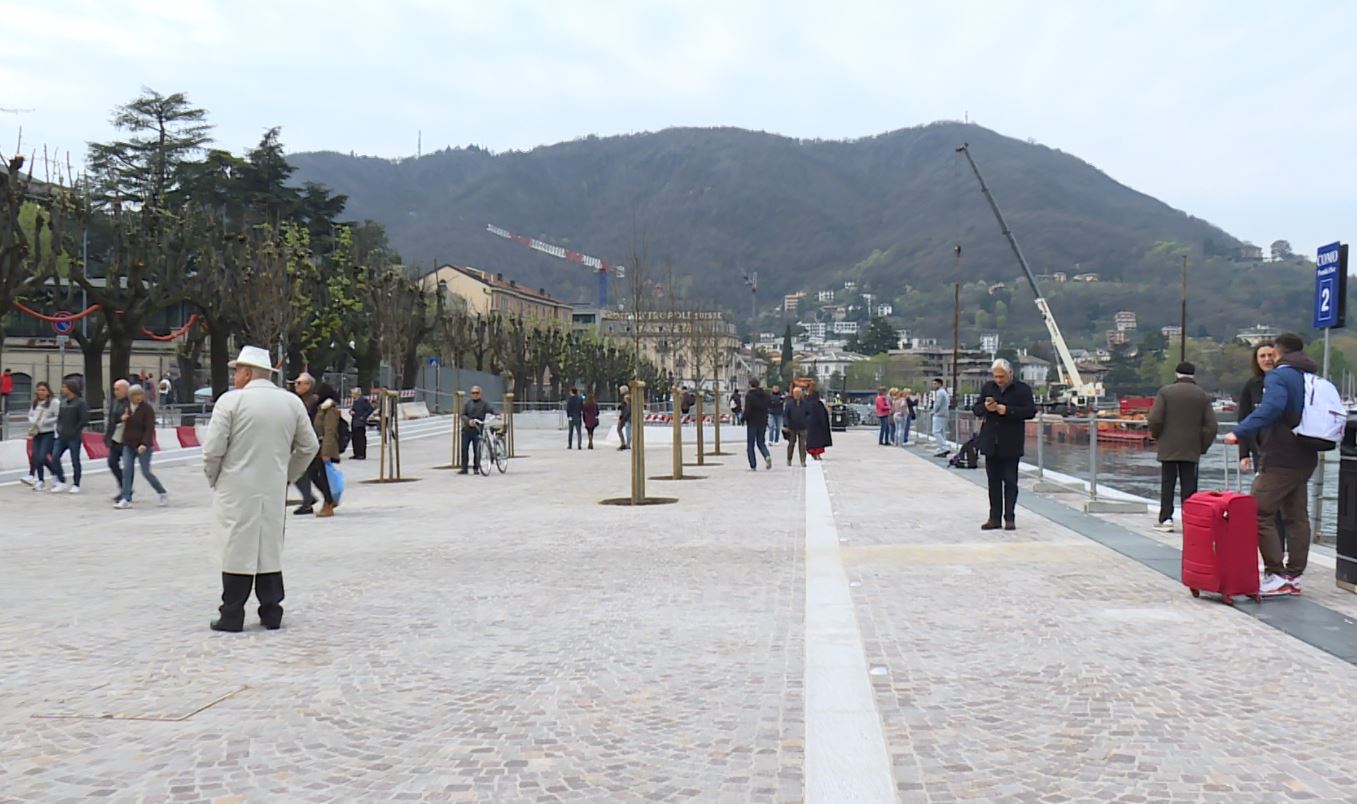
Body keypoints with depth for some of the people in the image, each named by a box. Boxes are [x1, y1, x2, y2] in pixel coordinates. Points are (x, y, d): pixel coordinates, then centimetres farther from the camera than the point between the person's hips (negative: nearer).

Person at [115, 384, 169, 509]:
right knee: (126, 471, -3)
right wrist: (122, 418, 0)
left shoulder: (147, 408, -10)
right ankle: (126, 499, -2)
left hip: (143, 446, -5)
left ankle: (163, 493, 16)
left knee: (146, 472, -2)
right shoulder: (127, 406, 8)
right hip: (128, 445, 6)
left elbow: (149, 428, -17)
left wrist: (144, 444, -29)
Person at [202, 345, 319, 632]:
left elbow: (213, 448, -11)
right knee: (271, 548, 12)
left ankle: (232, 617, 7)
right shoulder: (292, 402, 4)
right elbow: (309, 447, 8)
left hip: (236, 490, -4)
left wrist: (213, 479, 6)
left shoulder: (231, 400, -9)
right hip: (275, 490, 4)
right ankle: (272, 613, 15)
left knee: (237, 549, 3)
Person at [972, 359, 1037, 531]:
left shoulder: (1022, 389, -4)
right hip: (991, 443, 4)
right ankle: (994, 518, 13)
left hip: (1011, 445, -4)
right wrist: (985, 408, -10)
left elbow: (1031, 411, -11)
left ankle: (1010, 518, 6)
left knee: (1010, 481, 0)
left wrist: (1007, 410, -20)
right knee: (993, 482, 8)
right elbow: (976, 409, 13)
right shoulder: (988, 387, 10)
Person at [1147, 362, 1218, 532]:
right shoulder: (1203, 396, 4)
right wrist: (1202, 447, 10)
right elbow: (1211, 426, 1)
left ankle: (1166, 519, 1)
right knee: (1189, 486, 4)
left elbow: (1155, 419, -10)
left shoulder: (1165, 392, -4)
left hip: (1168, 448, -1)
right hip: (1192, 450, 1)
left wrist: (1157, 436, 8)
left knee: (1167, 484, 5)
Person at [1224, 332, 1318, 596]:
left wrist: (1240, 433, -33)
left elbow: (1270, 408, -28)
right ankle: (1294, 576, 17)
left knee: (1261, 514, -7)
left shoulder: (1279, 376, -11)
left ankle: (1275, 576, -10)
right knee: (1297, 517, 13)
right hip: (1306, 459, 9)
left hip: (1280, 460, -9)